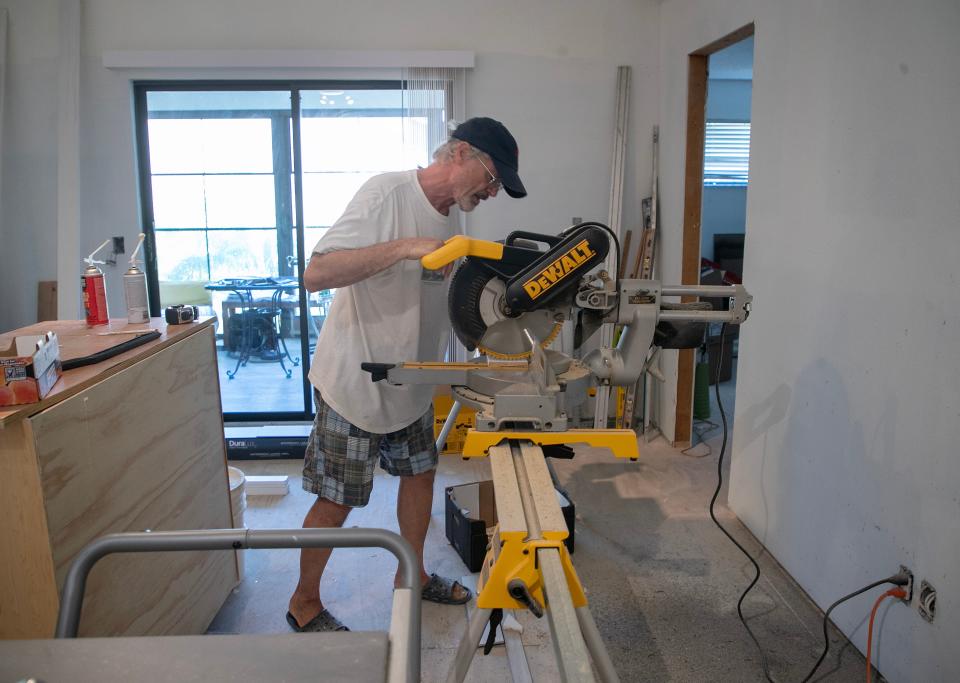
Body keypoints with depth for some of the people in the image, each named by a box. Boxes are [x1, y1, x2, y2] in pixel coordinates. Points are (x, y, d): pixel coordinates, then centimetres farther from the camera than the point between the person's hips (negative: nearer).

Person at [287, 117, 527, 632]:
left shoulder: (448, 215, 5)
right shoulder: (386, 193, -21)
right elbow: (316, 275, -29)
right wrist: (404, 247, -35)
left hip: (409, 384, 8)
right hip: (354, 382, -8)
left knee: (419, 473, 17)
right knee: (336, 501, 4)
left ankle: (412, 575, 39)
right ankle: (304, 604, 26)